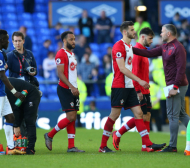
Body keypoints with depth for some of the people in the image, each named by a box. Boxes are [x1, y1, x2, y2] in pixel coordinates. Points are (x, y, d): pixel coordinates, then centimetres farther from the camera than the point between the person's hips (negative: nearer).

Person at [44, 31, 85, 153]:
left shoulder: (72, 54, 19)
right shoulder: (61, 54, -11)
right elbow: (60, 74, -17)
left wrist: (75, 88, 18)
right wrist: (71, 87, -23)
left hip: (73, 90, 9)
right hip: (65, 89, -9)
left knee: (73, 118, 5)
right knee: (70, 117, -13)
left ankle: (71, 146, 5)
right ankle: (50, 135, 3)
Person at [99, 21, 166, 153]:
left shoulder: (129, 46, 17)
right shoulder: (119, 46, -12)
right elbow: (122, 68, -20)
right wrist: (139, 80, -23)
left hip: (129, 86, 9)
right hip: (119, 86, -9)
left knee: (138, 113, 2)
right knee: (114, 115, -5)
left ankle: (149, 144, -1)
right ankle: (103, 146, 4)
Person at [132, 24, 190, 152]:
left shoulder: (178, 48, -15)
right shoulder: (165, 47, 14)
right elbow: (150, 53, 13)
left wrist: (175, 87, -23)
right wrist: (132, 49, 7)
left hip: (177, 86, -10)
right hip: (173, 85, 10)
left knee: (173, 115, -6)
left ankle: (172, 146, -2)